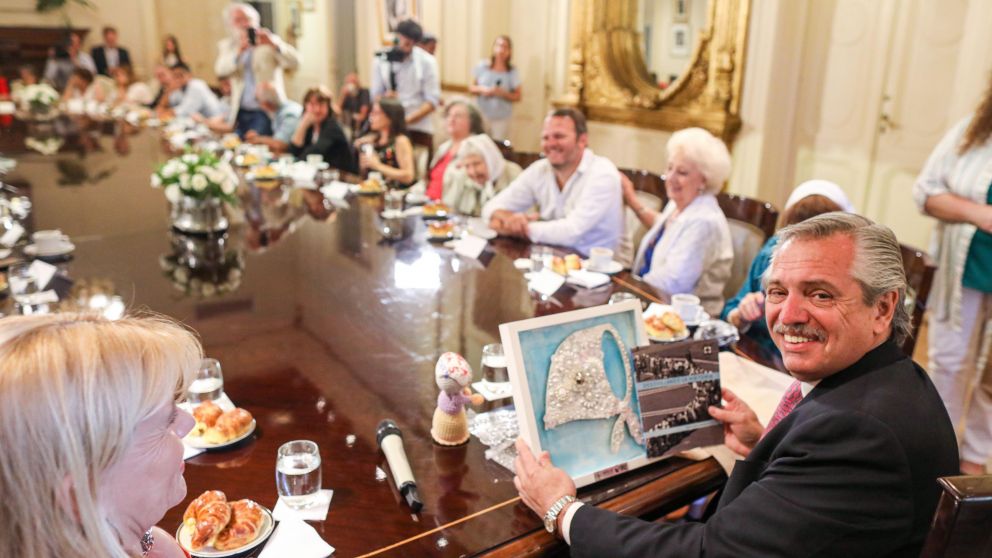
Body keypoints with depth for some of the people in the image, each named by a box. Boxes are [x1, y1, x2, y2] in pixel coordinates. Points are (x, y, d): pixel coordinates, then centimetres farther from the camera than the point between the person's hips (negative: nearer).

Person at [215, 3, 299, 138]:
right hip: (241, 113, 4)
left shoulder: (270, 40, 3)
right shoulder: (226, 45, 11)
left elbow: (294, 62, -13)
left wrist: (273, 44, -29)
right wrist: (238, 51, -25)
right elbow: (220, 70, -9)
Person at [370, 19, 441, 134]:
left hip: (418, 127, -1)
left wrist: (407, 120, -17)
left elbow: (432, 100, -6)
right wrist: (385, 98, -19)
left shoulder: (427, 61, -3)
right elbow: (375, 95, 5)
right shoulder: (380, 60, 2)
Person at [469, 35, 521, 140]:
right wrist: (481, 89, -11)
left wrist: (503, 93, -15)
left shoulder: (512, 71, 0)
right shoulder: (482, 66, 2)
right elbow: (471, 88, 10)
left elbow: (517, 97, 3)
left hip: (501, 118, 0)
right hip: (481, 116, 1)